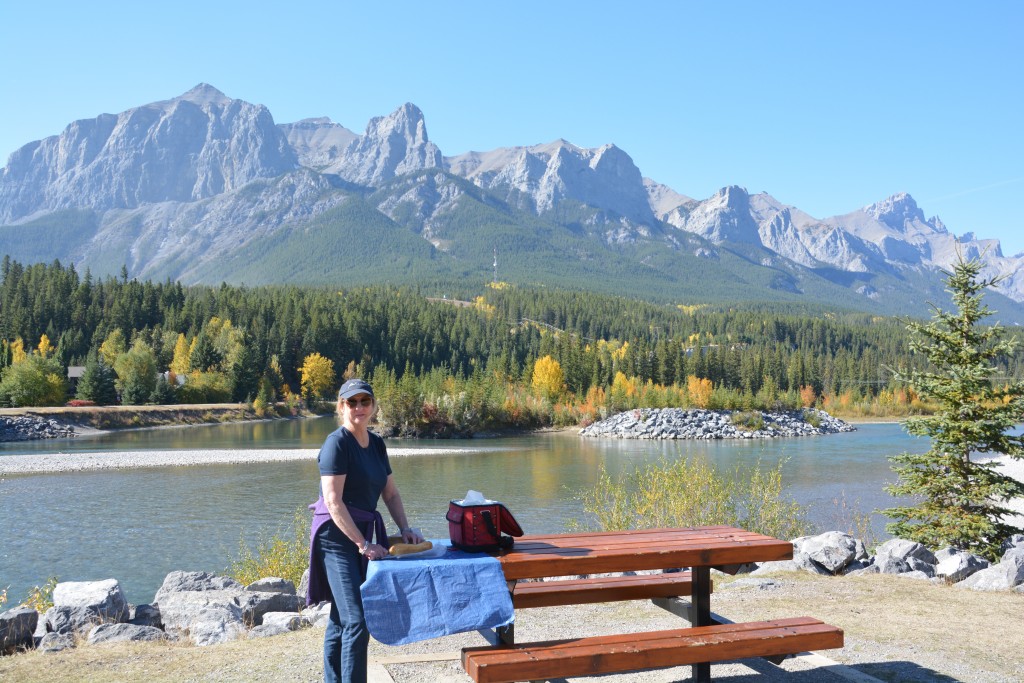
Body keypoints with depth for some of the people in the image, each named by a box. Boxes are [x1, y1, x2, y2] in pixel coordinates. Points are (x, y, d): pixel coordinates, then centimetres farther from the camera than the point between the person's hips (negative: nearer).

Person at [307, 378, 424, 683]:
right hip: (337, 536, -8)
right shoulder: (337, 442, -12)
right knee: (356, 621, -12)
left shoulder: (377, 444, 11)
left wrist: (405, 529, 3)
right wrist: (363, 544, -18)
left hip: (361, 534, 8)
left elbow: (391, 493, 17)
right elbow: (333, 501, -18)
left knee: (340, 620, 14)